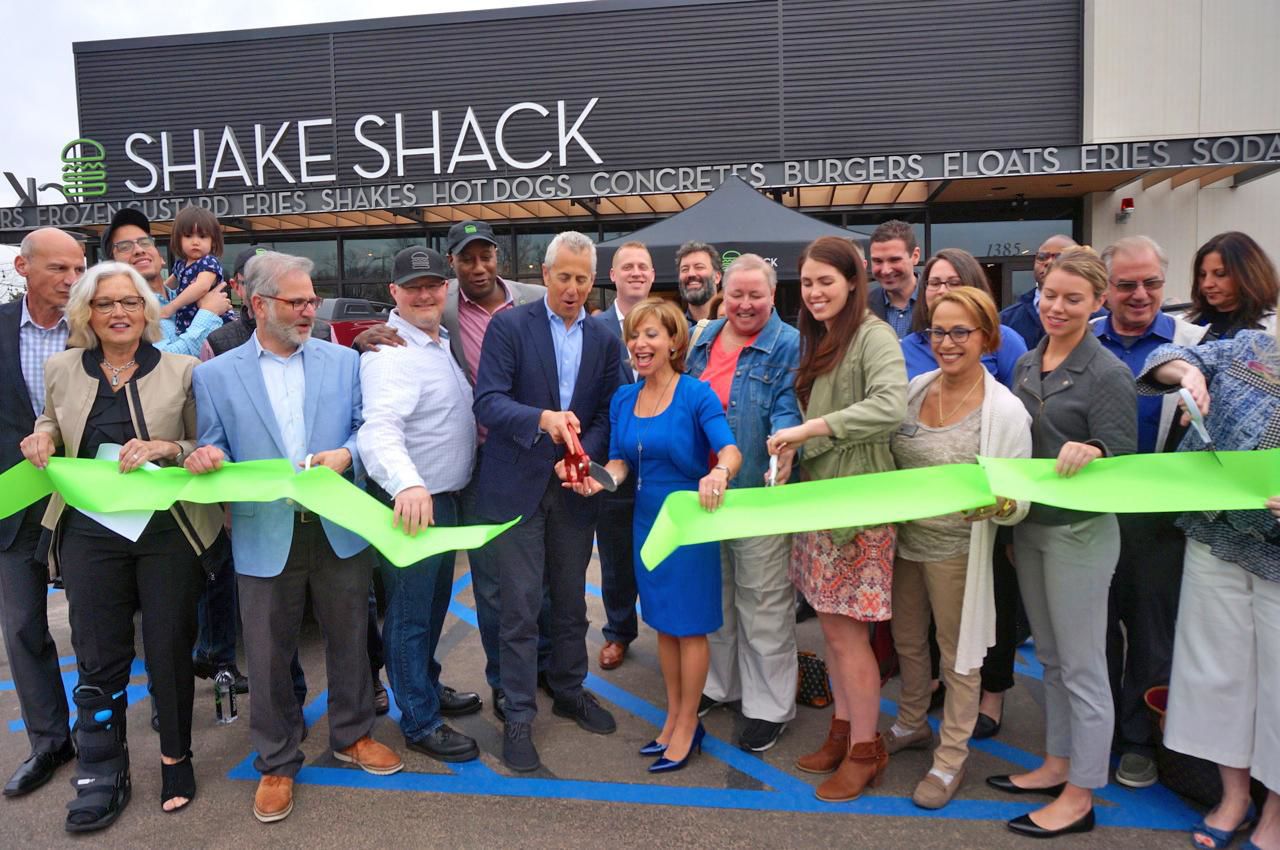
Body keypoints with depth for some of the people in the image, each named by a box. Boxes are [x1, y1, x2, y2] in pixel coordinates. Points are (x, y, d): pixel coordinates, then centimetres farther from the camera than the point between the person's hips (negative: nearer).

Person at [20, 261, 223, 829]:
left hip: (166, 531, -2)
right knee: (99, 658, 7)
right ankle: (101, 775, 24)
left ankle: (175, 758, 29)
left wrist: (171, 448, -19)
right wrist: (42, 435, -1)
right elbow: (52, 423, 22)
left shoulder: (182, 370, -4)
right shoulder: (62, 369, 4)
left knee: (170, 649, 8)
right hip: (89, 532, 2)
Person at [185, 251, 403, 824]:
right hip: (264, 537, -1)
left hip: (340, 531, 1)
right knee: (268, 657, 9)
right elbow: (215, 450, 3)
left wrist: (346, 454, -16)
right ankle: (276, 762, 30)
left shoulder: (344, 362, 5)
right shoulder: (215, 375, 1)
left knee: (349, 640, 15)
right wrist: (204, 459, -19)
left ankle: (352, 735, 38)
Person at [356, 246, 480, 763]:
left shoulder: (439, 343, 9)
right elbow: (379, 429, -37)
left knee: (434, 605, 24)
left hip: (446, 498, 10)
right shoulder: (392, 354, -22)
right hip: (412, 502, -9)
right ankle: (419, 723, 21)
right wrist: (407, 485, -54)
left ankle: (426, 688, 44)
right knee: (410, 615, 6)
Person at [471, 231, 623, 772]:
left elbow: (605, 416, 6)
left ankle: (569, 691, 35)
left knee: (571, 600, 16)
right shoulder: (509, 326, -5)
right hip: (517, 488, -4)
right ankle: (518, 716, 16)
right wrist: (543, 419, -30)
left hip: (572, 489, 4)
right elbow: (488, 402, -14)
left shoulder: (604, 342, 8)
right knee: (520, 606, 1)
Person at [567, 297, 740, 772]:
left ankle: (688, 726, 21)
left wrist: (718, 474, -47)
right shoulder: (623, 399, 4)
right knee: (663, 623, 16)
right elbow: (620, 460, 8)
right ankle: (674, 716, 32)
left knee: (689, 625, 6)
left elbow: (730, 451, -25)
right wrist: (602, 479, -14)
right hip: (647, 520, 6)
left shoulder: (697, 394, -13)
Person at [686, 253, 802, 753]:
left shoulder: (788, 346, -7)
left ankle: (769, 706, 18)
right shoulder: (703, 338, 11)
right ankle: (718, 683, 37)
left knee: (763, 602, 3)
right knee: (714, 593, 19)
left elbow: (788, 409, -17)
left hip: (757, 492, -6)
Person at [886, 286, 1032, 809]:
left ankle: (951, 759, 30)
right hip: (902, 541, 5)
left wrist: (995, 504, -33)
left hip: (956, 551, -5)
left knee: (958, 653, 11)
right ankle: (912, 723, 45)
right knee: (907, 641, 21)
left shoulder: (1005, 411, -14)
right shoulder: (915, 388, 0)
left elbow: (1020, 502, -13)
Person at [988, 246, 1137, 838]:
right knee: (1050, 657, 18)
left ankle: (1079, 796, 16)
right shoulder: (1027, 363, 7)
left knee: (1082, 666, 3)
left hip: (1079, 533, -7)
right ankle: (1056, 765, 32)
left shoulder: (1108, 374, -13)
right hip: (1028, 526, 7)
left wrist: (1091, 452, -34)